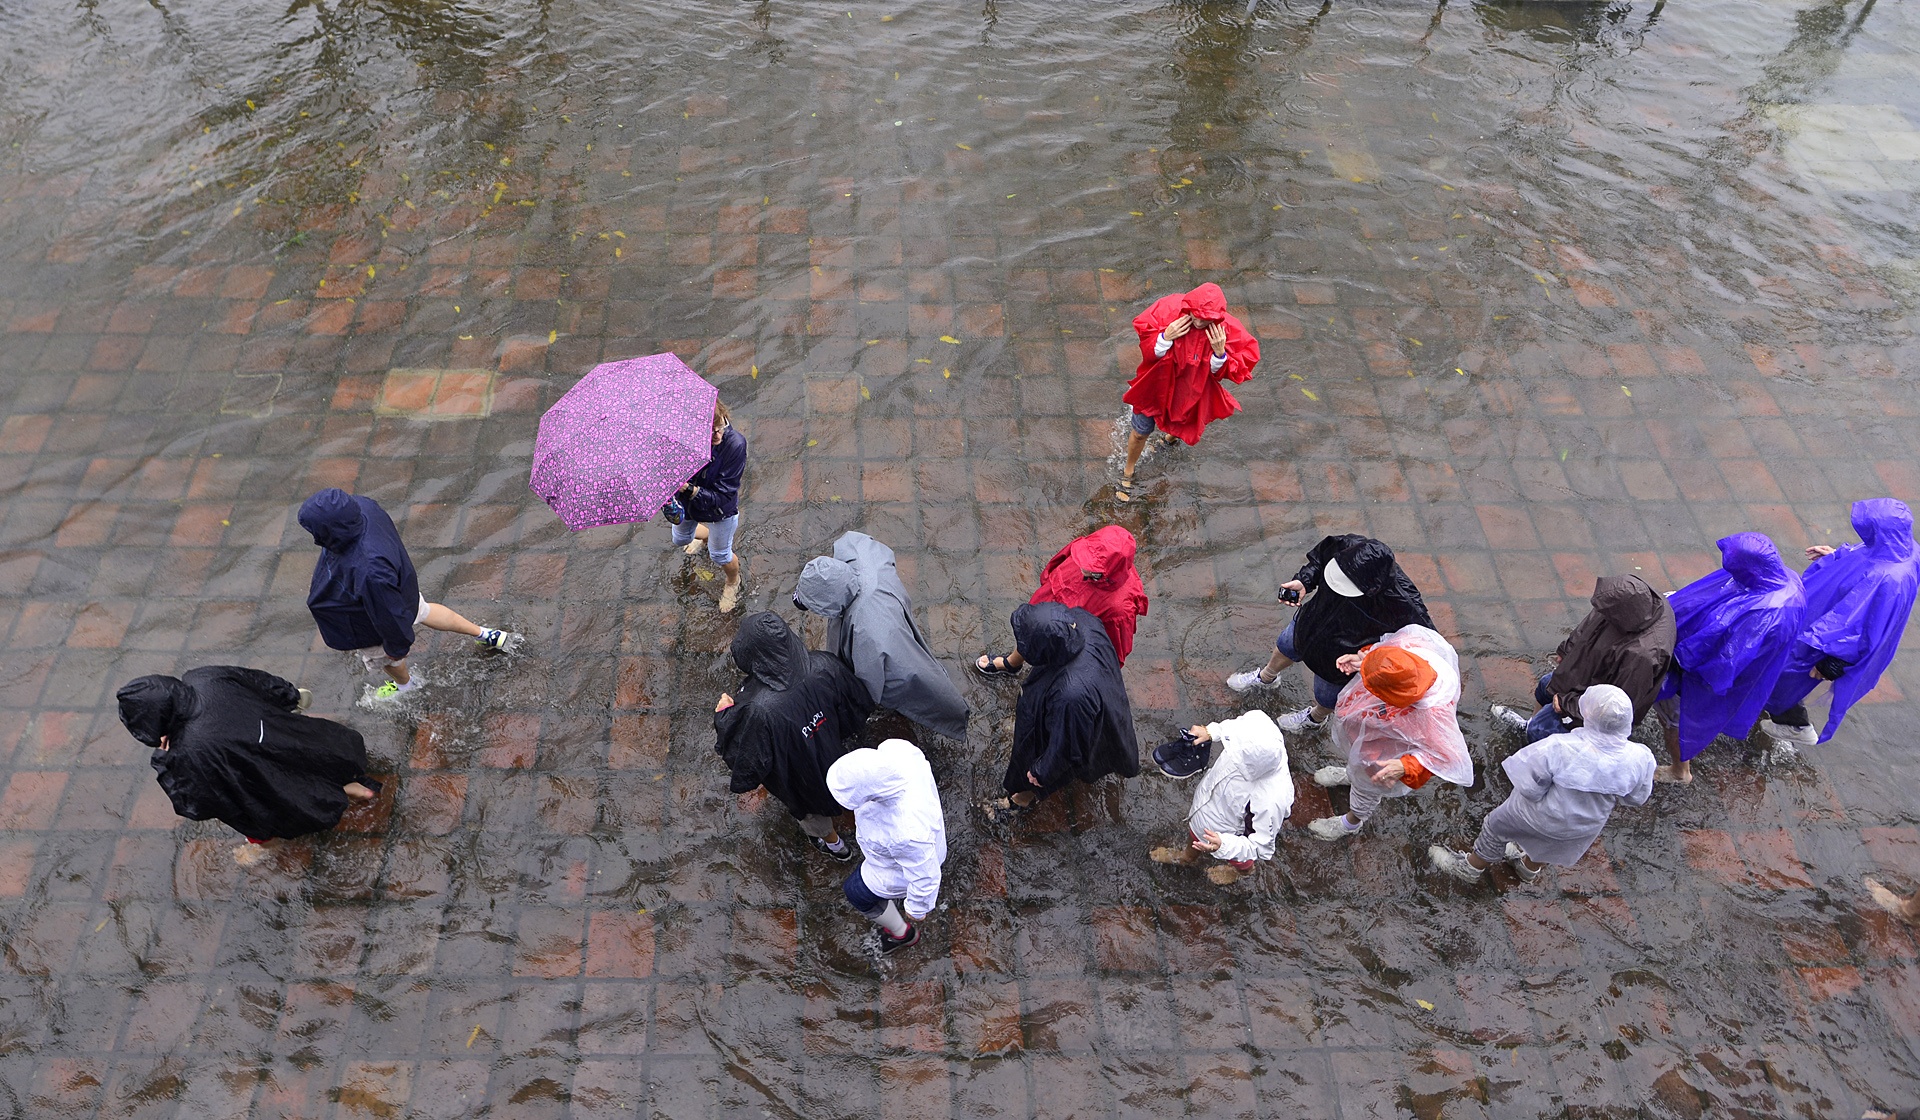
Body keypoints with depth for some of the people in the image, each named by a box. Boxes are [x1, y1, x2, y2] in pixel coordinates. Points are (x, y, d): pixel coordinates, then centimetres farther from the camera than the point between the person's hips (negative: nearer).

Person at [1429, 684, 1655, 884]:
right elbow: (1637, 797, -7)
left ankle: (1472, 867, 49)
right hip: (1587, 827, 4)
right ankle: (1530, 868, 67)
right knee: (1552, 846, 38)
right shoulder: (1640, 759, -27)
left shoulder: (1559, 749, -40)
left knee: (1498, 825, 26)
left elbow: (1530, 788, -28)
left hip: (1541, 816, -4)